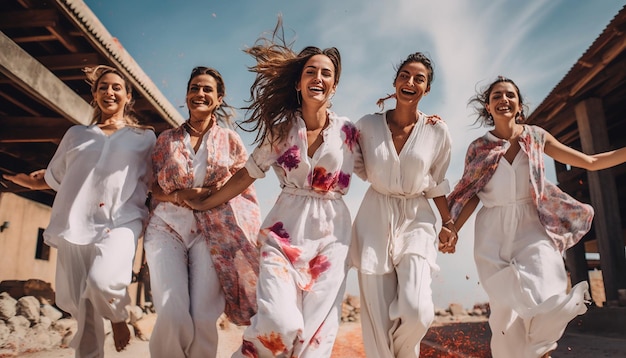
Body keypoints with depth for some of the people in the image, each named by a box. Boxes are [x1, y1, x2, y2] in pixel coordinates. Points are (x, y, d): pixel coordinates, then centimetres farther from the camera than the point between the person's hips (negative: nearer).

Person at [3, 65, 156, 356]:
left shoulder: (144, 137, 11)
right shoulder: (76, 134, 19)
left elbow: (152, 183, 13)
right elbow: (54, 179, 25)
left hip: (120, 222, -3)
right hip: (75, 224, 4)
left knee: (102, 281, -28)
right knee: (79, 304, 2)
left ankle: (118, 319, 5)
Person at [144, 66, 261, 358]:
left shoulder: (229, 139, 9)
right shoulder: (167, 139, 13)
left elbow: (245, 189, 9)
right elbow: (154, 189, 11)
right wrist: (179, 196, -8)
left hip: (212, 231, -1)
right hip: (167, 226, 1)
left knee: (204, 319, -10)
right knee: (172, 316, -15)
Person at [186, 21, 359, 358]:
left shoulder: (349, 131, 3)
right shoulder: (281, 129, 5)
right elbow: (247, 174, 11)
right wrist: (204, 204, 13)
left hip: (332, 234, 1)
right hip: (285, 229, 0)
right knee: (280, 323, -17)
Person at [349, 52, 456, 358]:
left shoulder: (437, 131, -1)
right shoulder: (368, 125, -2)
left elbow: (436, 184, 10)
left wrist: (448, 223, 12)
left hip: (416, 220, 0)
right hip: (375, 219, 0)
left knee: (418, 312, -14)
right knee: (376, 317, 0)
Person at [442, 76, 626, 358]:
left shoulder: (536, 137, 4)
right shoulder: (478, 148, 1)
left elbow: (590, 162, 9)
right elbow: (471, 195, 3)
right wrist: (452, 231, -5)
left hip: (532, 228, 1)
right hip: (493, 234, 0)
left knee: (547, 304, -15)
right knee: (506, 307, -1)